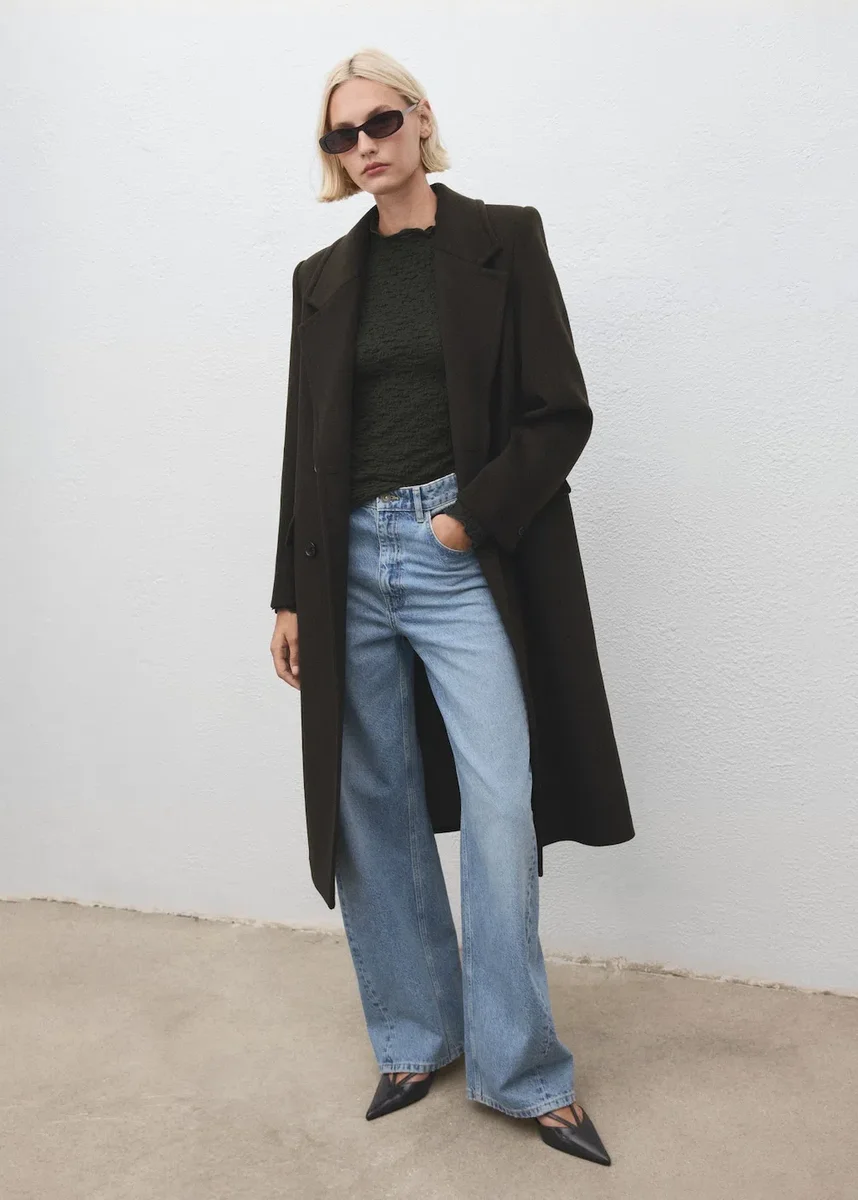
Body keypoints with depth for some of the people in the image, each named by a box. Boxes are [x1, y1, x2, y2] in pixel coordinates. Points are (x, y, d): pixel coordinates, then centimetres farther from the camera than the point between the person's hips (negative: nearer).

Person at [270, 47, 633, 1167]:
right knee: (374, 809, 6)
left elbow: (562, 412, -1)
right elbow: (306, 445, 13)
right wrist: (291, 595, 9)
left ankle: (525, 1071, 9)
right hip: (351, 561, 4)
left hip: (457, 553, -3)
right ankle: (415, 1041, 23)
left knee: (499, 809, -8)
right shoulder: (328, 276, 14)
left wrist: (472, 520, -10)